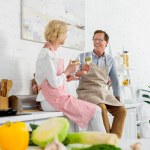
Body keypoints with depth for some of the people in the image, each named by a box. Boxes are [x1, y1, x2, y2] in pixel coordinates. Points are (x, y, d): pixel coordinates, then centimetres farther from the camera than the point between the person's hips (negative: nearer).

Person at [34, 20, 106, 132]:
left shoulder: (53, 52, 17)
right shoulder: (46, 54, -12)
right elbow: (54, 83, -19)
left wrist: (68, 77, 6)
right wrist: (68, 70, -6)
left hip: (60, 97, 9)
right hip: (54, 100, -9)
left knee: (94, 110, 3)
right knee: (95, 112, -12)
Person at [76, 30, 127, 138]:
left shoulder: (110, 60, 13)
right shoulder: (83, 56, 4)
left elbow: (114, 80, 20)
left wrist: (117, 97, 14)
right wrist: (81, 73, -25)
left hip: (104, 92, 4)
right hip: (87, 91, -4)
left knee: (121, 110, -19)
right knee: (102, 108, -33)